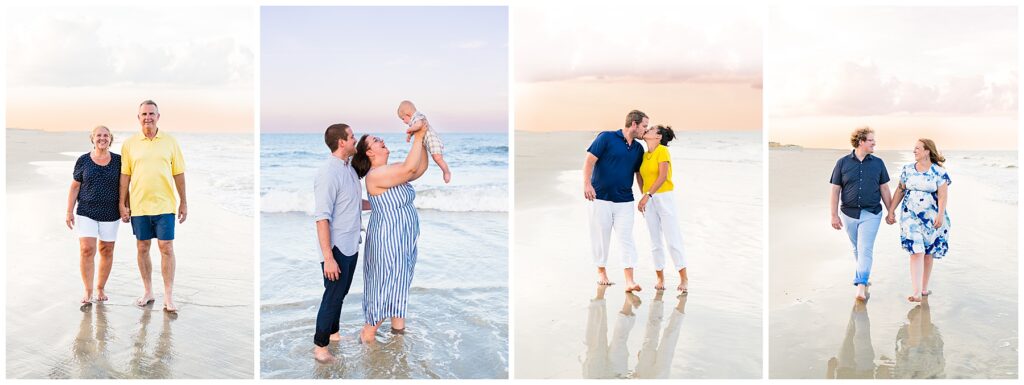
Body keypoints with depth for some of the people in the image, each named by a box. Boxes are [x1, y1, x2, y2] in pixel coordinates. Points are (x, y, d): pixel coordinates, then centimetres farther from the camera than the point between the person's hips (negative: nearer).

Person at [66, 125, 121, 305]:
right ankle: (88, 291, 1)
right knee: (86, 250, -9)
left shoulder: (118, 160, 4)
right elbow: (75, 187, 6)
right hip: (86, 212, -1)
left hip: (110, 214, 1)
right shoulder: (83, 160, 2)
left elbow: (122, 187, 10)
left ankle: (101, 288, 21)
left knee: (107, 251, 6)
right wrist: (69, 212, 2)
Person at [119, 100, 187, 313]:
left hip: (164, 205, -1)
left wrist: (184, 202, 4)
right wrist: (122, 204, 4)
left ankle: (168, 297, 2)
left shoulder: (170, 141, 3)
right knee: (142, 248, 9)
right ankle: (147, 292, 23)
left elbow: (179, 174, 5)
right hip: (138, 206, 2)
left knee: (166, 248, -3)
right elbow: (125, 176, 7)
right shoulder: (129, 144, 5)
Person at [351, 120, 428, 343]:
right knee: (385, 286, 0)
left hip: (403, 240, 9)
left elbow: (420, 168, 10)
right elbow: (410, 168, -30)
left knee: (399, 282, 20)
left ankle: (397, 324, 35)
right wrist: (417, 138, -21)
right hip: (387, 240, -9)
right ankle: (368, 335, 12)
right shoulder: (375, 175, -22)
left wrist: (421, 140, 2)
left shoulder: (391, 172, 7)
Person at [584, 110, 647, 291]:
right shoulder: (606, 138, -5)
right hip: (601, 198, -4)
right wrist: (587, 183, -22)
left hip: (625, 201, 4)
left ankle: (629, 281, -8)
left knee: (626, 239, -5)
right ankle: (601, 272, 25)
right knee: (601, 238, 6)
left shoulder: (638, 148, 12)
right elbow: (590, 160, -10)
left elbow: (639, 174, 20)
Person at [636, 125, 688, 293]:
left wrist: (648, 195, -22)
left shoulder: (662, 150, -9)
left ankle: (683, 279, 3)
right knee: (655, 241, 7)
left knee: (673, 239, -4)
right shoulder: (644, 155, 10)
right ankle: (660, 278, 14)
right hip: (649, 200, 6)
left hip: (664, 198, -6)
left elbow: (663, 176, -18)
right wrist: (644, 197, 8)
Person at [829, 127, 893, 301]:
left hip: (871, 214, -1)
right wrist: (834, 215, -3)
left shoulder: (877, 163, 4)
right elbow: (835, 190, 1)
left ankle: (861, 285, -14)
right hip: (849, 214, 1)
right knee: (857, 249, 14)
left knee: (865, 249, -10)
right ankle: (864, 277, 35)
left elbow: (884, 189, 9)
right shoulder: (843, 162, 0)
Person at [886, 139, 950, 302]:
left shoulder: (939, 172, -5)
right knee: (916, 251, -11)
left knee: (928, 253, 10)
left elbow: (943, 195, -9)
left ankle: (924, 288, 24)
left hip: (931, 218, -1)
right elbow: (900, 191, 10)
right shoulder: (907, 170, 5)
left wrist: (940, 215, -18)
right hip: (910, 216, 1)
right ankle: (917, 292, -16)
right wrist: (891, 211, 8)